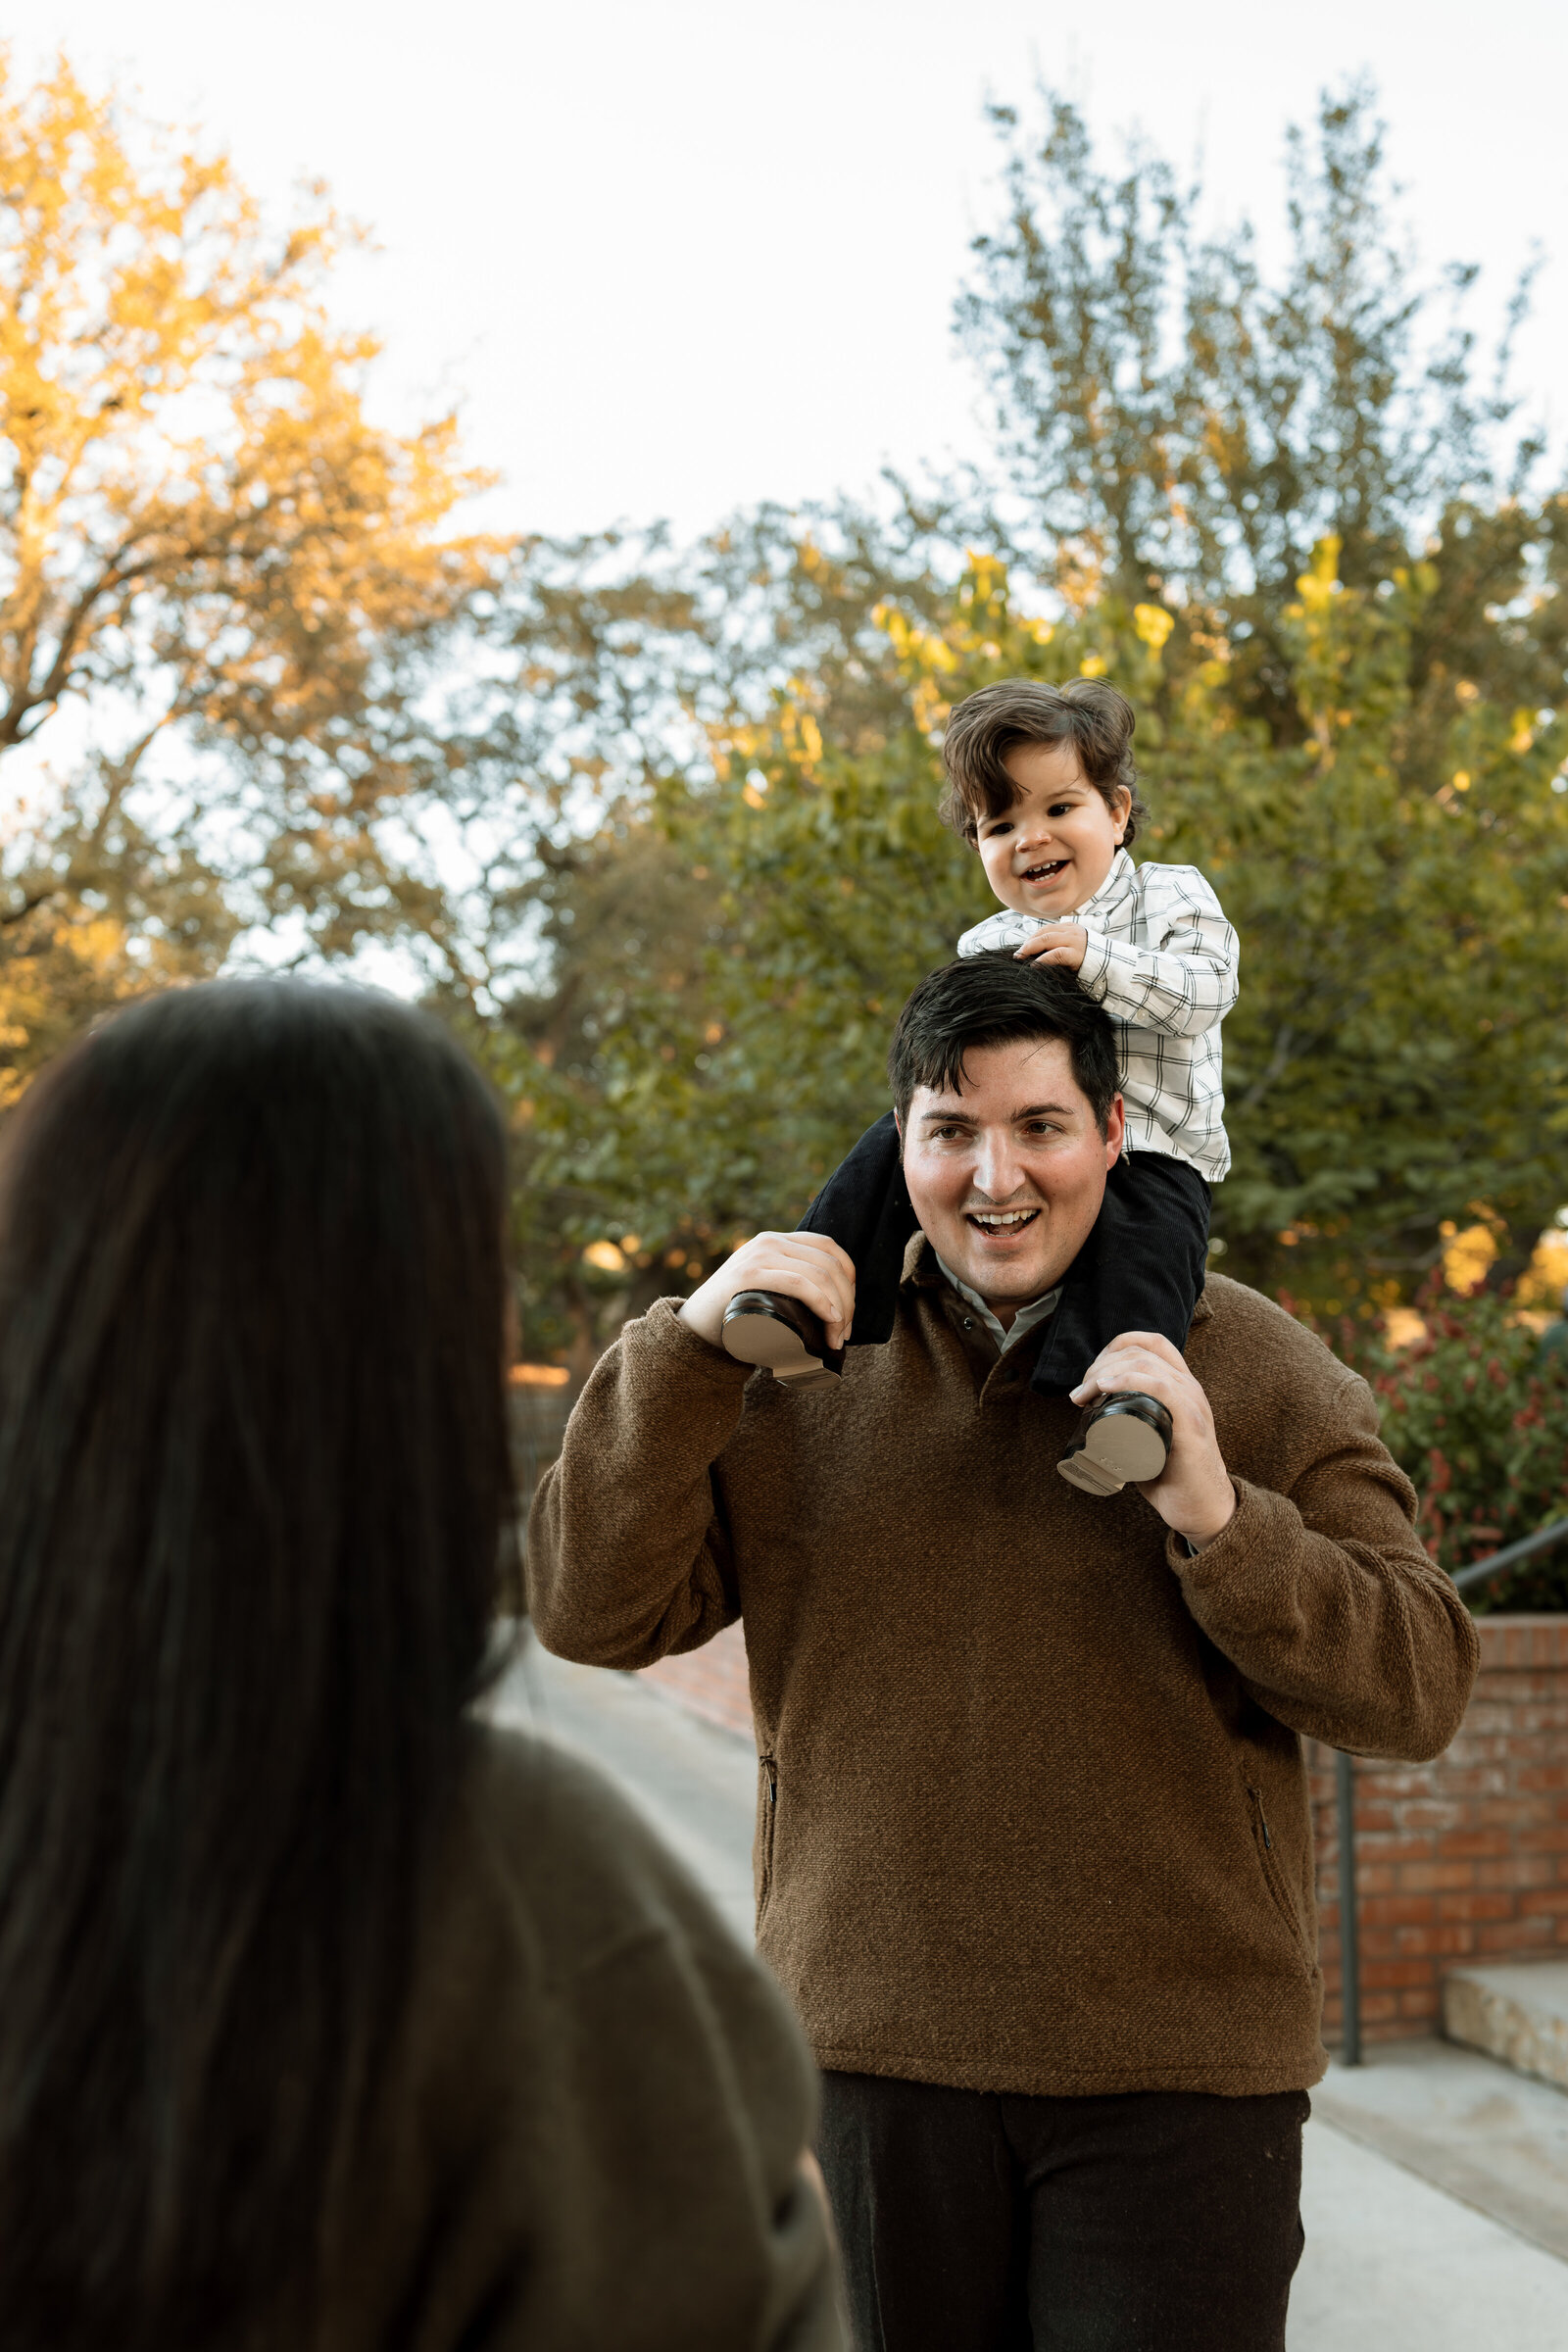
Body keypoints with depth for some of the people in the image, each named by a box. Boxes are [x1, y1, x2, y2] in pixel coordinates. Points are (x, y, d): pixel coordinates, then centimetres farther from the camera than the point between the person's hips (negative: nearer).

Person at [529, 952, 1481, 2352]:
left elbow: (1421, 1688, -5)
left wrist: (1218, 1518, -21)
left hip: (1176, 2075, -2)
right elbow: (589, 1614, -3)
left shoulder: (1255, 1370, 1)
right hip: (875, 2052, 2)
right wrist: (689, 1342, -14)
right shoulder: (801, 1365, 5)